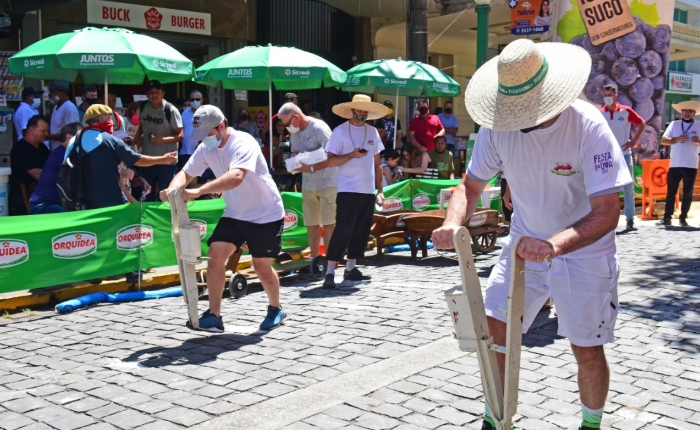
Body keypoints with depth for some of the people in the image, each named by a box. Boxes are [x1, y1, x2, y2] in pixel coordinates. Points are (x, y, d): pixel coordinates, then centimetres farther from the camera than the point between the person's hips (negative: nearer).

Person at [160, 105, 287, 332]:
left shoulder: (243, 143, -27)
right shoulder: (206, 148, -4)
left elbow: (236, 177, -44)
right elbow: (186, 173, -1)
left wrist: (198, 191, -52)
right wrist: (173, 188, -25)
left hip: (266, 214, -6)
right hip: (234, 214, 6)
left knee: (262, 267, 0)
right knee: (215, 256, -8)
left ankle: (276, 310, 26)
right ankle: (214, 316, 0)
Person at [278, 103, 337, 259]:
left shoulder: (319, 128, -16)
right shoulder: (294, 132, 6)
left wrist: (312, 168, -25)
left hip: (327, 182, -6)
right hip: (308, 184, 7)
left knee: (328, 223, -2)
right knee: (311, 224, 9)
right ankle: (314, 259, 18)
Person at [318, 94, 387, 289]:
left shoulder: (373, 132, 11)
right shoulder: (340, 131, -4)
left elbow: (377, 163, 14)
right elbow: (330, 161, -9)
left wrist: (380, 189, 10)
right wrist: (351, 155, -22)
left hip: (368, 191, 6)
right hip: (348, 190, -6)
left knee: (362, 231, 9)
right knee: (343, 230, -11)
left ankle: (351, 268, 21)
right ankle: (330, 272, -8)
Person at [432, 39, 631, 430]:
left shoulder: (588, 126, -26)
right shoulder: (499, 126, -14)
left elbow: (608, 213, -29)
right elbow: (471, 185, -4)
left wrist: (554, 245, -47)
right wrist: (453, 223, -27)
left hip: (584, 252, -3)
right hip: (525, 244, 4)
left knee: (588, 351, 3)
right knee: (495, 331, -2)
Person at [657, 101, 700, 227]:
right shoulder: (674, 124, 7)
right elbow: (663, 141, 0)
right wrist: (677, 139, -16)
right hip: (675, 165, 1)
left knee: (687, 194, 4)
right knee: (671, 192, 3)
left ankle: (683, 218, 13)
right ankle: (666, 218, 6)